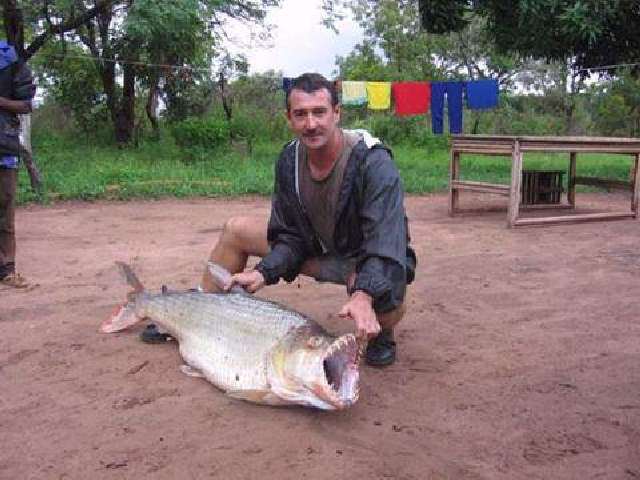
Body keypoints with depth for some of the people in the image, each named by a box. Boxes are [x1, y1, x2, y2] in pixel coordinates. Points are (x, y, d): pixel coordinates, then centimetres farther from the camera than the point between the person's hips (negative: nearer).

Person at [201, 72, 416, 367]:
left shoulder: (374, 163, -30)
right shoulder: (289, 160, -11)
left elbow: (386, 243, -37)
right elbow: (291, 235, -5)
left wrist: (364, 295, -54)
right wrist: (263, 272, -23)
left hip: (368, 260, -5)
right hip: (317, 247, 6)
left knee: (387, 303, -40)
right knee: (235, 230, -1)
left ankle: (382, 333, 0)